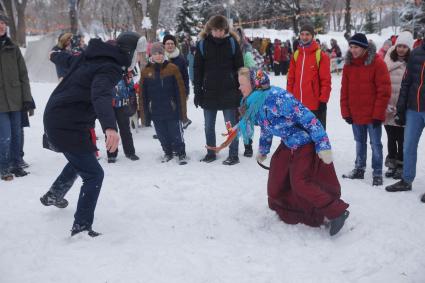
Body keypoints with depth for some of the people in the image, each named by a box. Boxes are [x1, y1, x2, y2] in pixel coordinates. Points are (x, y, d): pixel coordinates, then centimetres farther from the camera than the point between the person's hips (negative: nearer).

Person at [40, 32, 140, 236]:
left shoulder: (89, 56, 7)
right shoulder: (109, 68, -20)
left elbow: (69, 60, 29)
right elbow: (101, 96, -40)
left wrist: (55, 55, 53)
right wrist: (110, 127, -56)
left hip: (54, 118, 10)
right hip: (69, 127, -10)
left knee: (80, 158, 33)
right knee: (93, 175, -3)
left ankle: (54, 195, 47)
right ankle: (82, 226, -2)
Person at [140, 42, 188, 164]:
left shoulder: (172, 68, -6)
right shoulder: (146, 72, 1)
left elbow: (180, 90, -6)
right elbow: (144, 94, 5)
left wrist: (181, 110, -8)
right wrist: (145, 112, 4)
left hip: (172, 110, -3)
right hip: (156, 112, 3)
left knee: (176, 133, 4)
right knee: (162, 135, 14)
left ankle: (181, 154, 19)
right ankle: (167, 152, 32)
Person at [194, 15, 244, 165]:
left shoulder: (232, 42, -2)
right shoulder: (202, 44, 0)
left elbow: (239, 68, 0)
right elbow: (197, 70, 3)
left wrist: (239, 89, -3)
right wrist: (197, 92, -1)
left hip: (229, 92, -2)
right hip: (209, 92, 2)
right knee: (209, 126, 11)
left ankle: (233, 155, 11)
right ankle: (211, 153, 25)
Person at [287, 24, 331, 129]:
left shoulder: (321, 56, -7)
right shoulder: (296, 55, 9)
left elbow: (326, 80, -8)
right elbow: (291, 78, 12)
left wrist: (323, 100, -12)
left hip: (315, 105, -5)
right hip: (297, 105, 5)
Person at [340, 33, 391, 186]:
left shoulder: (377, 63, -11)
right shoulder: (348, 64, 3)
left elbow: (384, 90, -12)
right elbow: (344, 90, 7)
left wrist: (378, 114, -14)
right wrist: (345, 112, 1)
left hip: (372, 114, -4)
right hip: (355, 114, 5)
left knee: (375, 143, 2)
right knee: (359, 142, 16)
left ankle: (377, 173, 10)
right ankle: (359, 169, 27)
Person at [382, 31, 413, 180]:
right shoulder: (388, 62, 5)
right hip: (388, 109, 3)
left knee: (402, 139, 4)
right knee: (391, 138, 12)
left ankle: (401, 166, 16)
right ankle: (392, 165, 24)